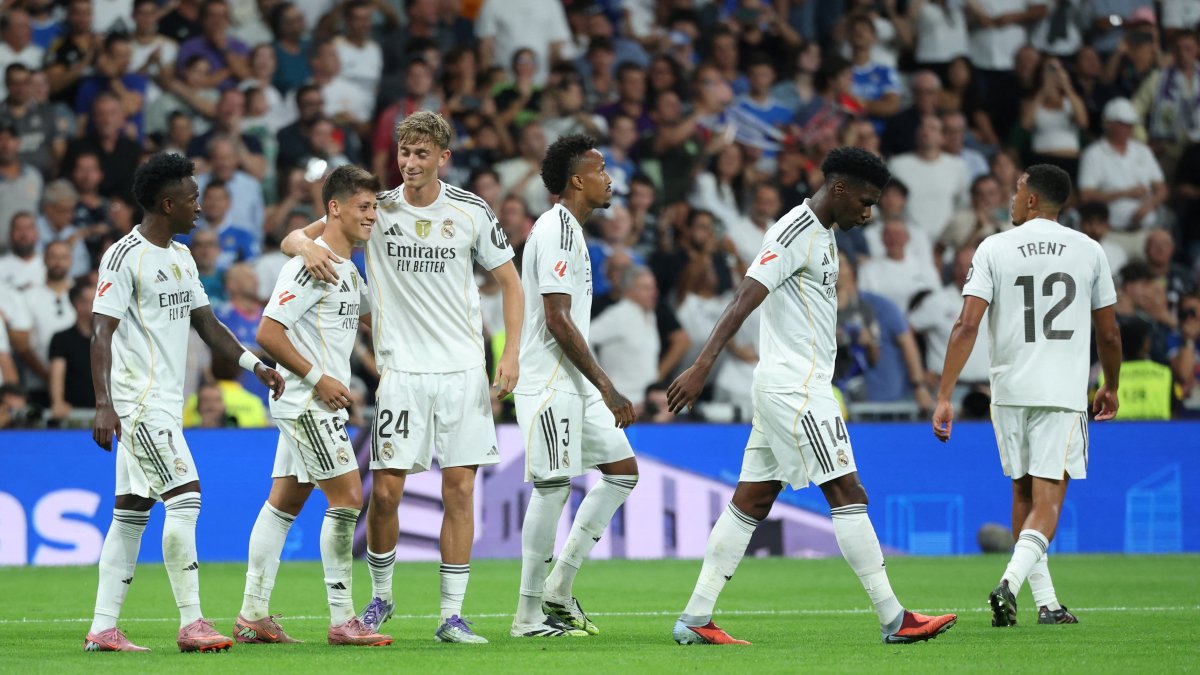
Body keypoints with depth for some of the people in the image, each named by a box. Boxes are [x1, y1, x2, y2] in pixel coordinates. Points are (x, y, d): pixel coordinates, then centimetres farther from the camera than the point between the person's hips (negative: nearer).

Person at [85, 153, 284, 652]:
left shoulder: (181, 257, 16)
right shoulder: (125, 257, -12)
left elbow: (206, 323, 20)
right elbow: (101, 333, -17)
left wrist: (254, 364, 9)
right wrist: (104, 403, -25)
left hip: (165, 403, 9)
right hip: (139, 400, -9)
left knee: (131, 512, 7)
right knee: (185, 497, -15)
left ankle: (102, 629, 8)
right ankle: (191, 625, -14)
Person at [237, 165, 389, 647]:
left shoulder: (349, 271, 15)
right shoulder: (311, 264, -15)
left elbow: (370, 316, 34)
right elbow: (268, 333, -19)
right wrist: (318, 379, -18)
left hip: (320, 403, 10)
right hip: (306, 402, -10)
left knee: (284, 503, 10)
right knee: (347, 496, -12)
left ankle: (253, 616, 13)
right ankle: (342, 620, -10)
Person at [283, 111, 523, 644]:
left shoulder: (471, 211, 1)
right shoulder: (378, 208, 1)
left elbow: (510, 281, 10)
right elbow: (291, 239, 2)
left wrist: (510, 354, -2)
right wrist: (308, 246, -24)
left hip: (463, 370, 0)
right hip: (401, 373, 0)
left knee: (459, 490, -3)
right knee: (385, 490, -4)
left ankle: (452, 614, 4)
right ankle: (380, 596, 19)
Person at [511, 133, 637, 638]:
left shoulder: (568, 228, 17)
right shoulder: (557, 229, -14)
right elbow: (558, 320, -20)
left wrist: (601, 387, 22)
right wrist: (606, 387, -19)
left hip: (575, 384, 10)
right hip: (549, 383, -10)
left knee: (622, 470, 10)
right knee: (553, 487, -9)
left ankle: (558, 589, 11)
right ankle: (529, 614, -3)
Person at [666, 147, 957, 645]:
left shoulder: (820, 234, 17)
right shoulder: (794, 233, -14)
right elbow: (744, 300, -23)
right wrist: (702, 367, -30)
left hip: (789, 387, 10)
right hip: (795, 386, -10)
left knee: (752, 501, 7)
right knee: (847, 492, -7)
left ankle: (695, 619, 6)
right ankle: (894, 620, -5)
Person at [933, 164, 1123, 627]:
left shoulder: (994, 249, 0)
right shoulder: (1089, 251, 3)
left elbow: (967, 325, -8)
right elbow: (1108, 334, 8)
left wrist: (944, 396, -8)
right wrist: (1111, 387, 26)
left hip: (1009, 391, 1)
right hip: (1064, 393, -1)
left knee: (1023, 496, 16)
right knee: (1047, 502, -4)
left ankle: (1046, 602, 18)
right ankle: (1010, 582, -27)